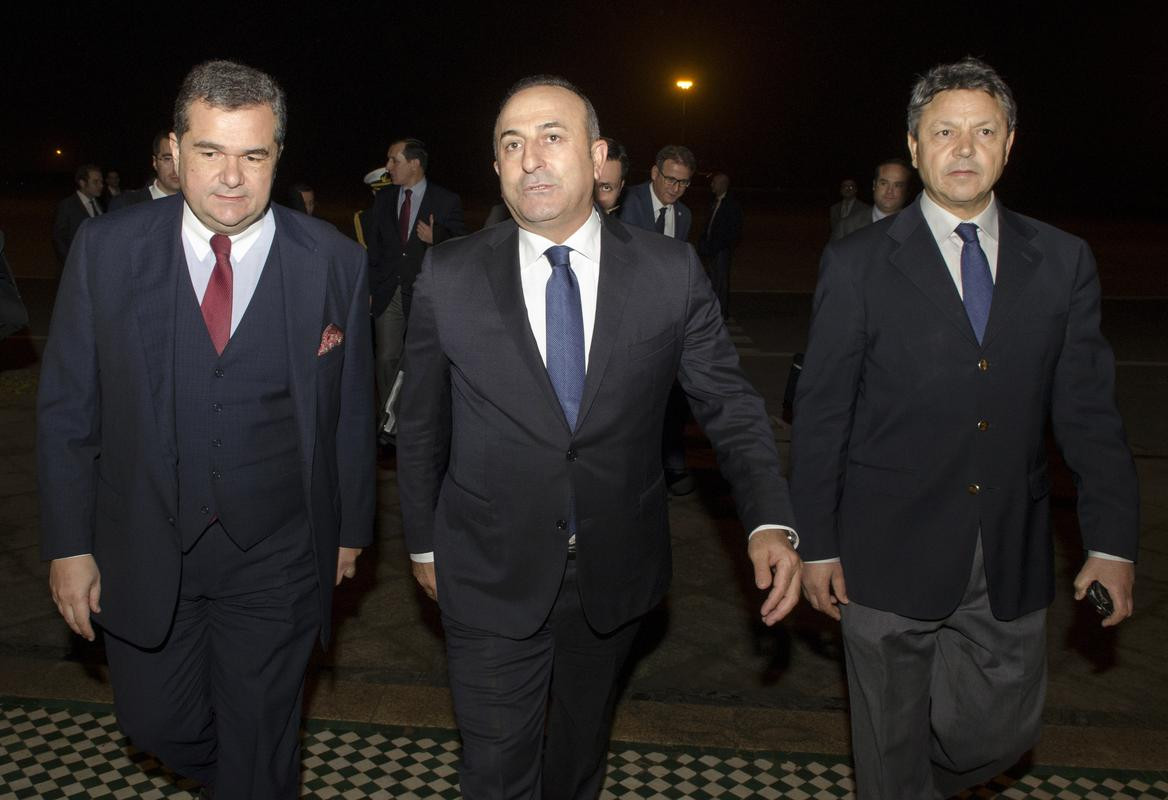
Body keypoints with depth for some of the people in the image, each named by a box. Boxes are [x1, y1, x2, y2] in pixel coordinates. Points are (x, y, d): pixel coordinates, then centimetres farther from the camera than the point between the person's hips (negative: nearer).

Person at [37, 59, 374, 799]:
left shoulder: (335, 263, -9)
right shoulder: (106, 250, -7)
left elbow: (352, 410, -1)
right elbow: (68, 407, -1)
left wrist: (351, 529, 6)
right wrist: (69, 544, -1)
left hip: (276, 556, -1)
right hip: (142, 550, 2)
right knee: (156, 723, 18)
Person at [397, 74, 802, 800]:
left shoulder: (672, 272, -9)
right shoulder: (450, 277, -8)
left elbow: (731, 405, -5)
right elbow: (422, 424, 1)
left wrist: (771, 523, -19)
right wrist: (424, 541, 7)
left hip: (616, 571, 2)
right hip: (492, 575, -1)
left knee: (585, 737, 24)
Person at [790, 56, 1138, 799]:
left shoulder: (1063, 261, 3)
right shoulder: (858, 263, -6)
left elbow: (1089, 407, 5)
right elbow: (821, 414, -5)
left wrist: (1113, 541, 2)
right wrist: (818, 544, -6)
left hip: (1012, 563, 3)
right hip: (891, 555, -3)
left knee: (1002, 733, 15)